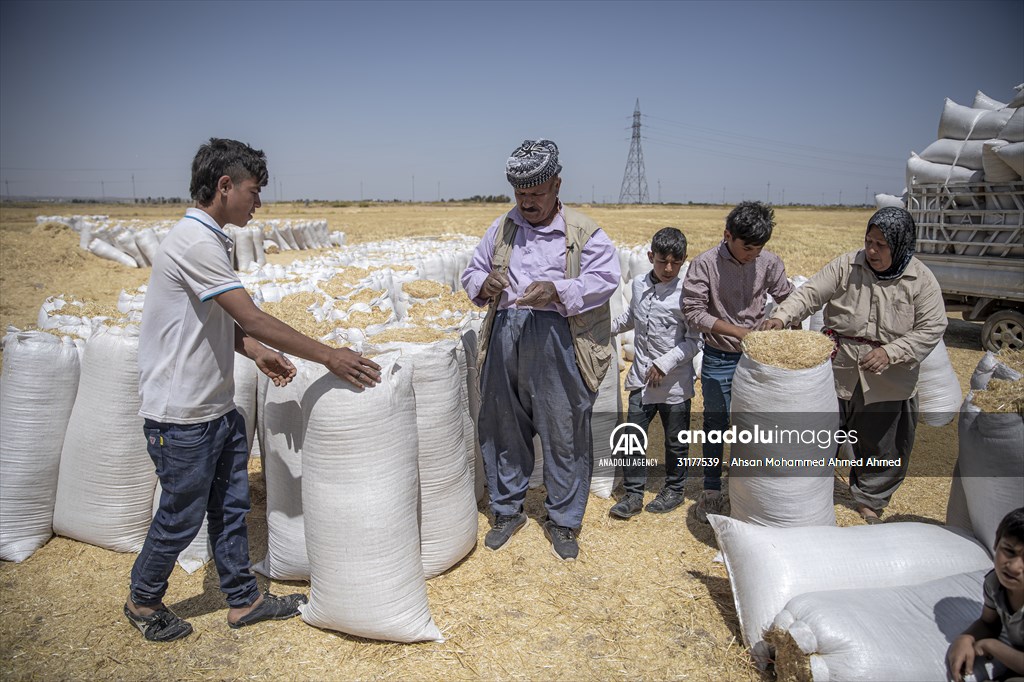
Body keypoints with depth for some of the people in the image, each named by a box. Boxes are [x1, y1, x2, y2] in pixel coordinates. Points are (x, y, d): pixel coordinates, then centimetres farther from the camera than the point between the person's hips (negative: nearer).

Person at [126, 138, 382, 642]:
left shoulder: (207, 239, 10)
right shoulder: (197, 243, -22)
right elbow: (253, 320, -25)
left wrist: (258, 353, 6)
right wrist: (329, 356, -21)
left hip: (217, 407, 9)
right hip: (182, 415, -9)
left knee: (230, 506, 17)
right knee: (180, 517, 9)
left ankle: (242, 600, 31)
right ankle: (143, 602, 33)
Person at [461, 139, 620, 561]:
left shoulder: (584, 233, 1)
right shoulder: (500, 230, 14)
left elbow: (604, 280, -9)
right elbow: (471, 274, 17)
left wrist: (557, 291, -25)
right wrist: (484, 285, -8)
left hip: (557, 342, -3)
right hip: (504, 338, 4)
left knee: (564, 436, 4)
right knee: (503, 429, 12)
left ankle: (563, 521, 23)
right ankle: (507, 510, 32)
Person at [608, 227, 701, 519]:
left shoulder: (686, 294, -13)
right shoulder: (639, 285, 3)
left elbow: (694, 341, -13)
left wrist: (665, 363, -19)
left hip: (675, 382, -4)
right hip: (641, 379, 4)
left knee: (675, 441, 13)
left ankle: (674, 490, 32)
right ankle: (633, 494, 16)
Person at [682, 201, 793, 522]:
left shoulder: (769, 263, -5)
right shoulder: (705, 264, -14)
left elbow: (789, 299, 10)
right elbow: (694, 312, -17)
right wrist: (738, 332, -23)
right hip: (719, 360, -2)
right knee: (715, 425, 10)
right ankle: (711, 490, 25)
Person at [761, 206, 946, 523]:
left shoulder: (921, 280, -6)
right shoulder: (847, 266, -7)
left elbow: (931, 328, -8)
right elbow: (811, 293, -11)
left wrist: (891, 352, -21)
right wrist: (782, 316, -30)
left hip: (889, 382, 1)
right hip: (839, 374, 0)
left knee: (882, 447, 16)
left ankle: (868, 501, 39)